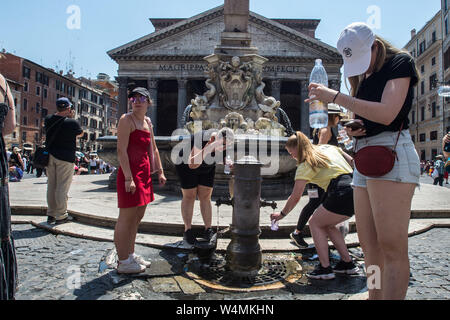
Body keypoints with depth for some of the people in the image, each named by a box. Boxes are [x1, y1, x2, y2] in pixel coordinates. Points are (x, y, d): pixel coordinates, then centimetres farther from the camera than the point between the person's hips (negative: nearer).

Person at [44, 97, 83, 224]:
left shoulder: (48, 120, 4)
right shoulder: (72, 122, -13)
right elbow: (80, 133, 5)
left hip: (50, 156, 6)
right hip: (65, 157, -6)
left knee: (51, 185, 12)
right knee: (62, 187, -1)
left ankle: (51, 214, 20)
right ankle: (61, 216, 3)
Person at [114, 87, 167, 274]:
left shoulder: (147, 122, 17)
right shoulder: (127, 119, -7)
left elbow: (153, 149, 23)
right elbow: (121, 150, -15)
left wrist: (159, 172, 17)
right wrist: (128, 178, -21)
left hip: (144, 173, 9)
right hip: (130, 173, -9)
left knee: (137, 217, 14)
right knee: (126, 218, -2)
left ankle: (131, 255, 27)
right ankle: (123, 262, 8)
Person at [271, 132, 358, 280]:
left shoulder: (305, 165, 0)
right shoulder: (329, 147, 20)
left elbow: (295, 197, 2)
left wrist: (282, 214, 15)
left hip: (342, 193, -8)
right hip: (357, 188, 8)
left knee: (315, 224, 9)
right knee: (327, 225, 22)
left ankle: (325, 268, 6)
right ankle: (347, 263, 25)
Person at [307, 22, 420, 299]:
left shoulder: (400, 62, 0)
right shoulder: (362, 78, 22)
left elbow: (386, 114, -16)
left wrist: (335, 96, -14)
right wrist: (351, 128, 4)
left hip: (392, 151, -8)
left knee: (391, 245, -12)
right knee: (369, 244, 5)